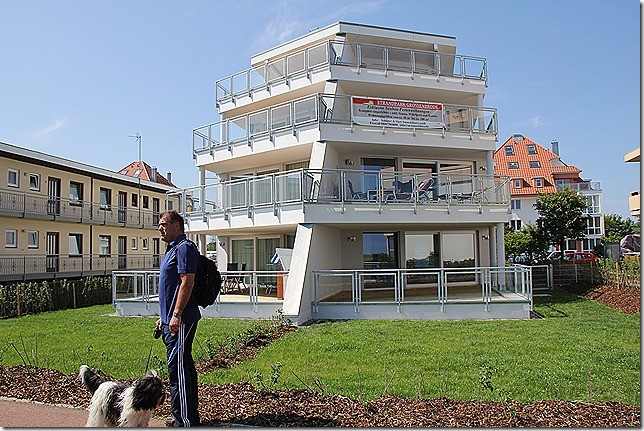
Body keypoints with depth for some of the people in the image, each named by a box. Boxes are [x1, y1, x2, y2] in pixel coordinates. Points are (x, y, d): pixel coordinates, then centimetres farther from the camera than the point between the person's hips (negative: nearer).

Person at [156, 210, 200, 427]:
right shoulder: (172, 249, 20)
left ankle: (184, 421, -1)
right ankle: (190, 415, 26)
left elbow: (187, 282, -20)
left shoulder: (185, 247, -12)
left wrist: (176, 315, -23)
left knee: (178, 368, -8)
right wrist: (164, 317, 23)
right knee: (184, 367, 15)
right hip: (171, 319, 10)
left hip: (181, 320, -10)